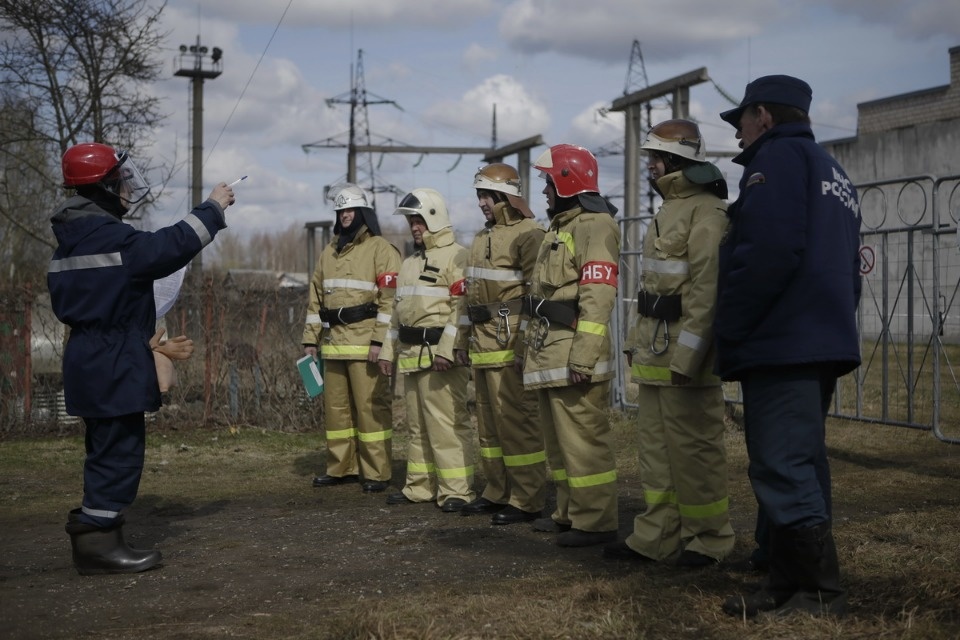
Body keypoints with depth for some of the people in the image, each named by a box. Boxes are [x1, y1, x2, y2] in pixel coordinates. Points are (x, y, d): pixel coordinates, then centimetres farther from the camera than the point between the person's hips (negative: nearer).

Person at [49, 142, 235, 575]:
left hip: (90, 357, 10)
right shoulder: (112, 238, -18)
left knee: (107, 450, 16)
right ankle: (98, 543, -3)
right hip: (114, 364, -10)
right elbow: (173, 246, -22)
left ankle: (92, 534, 21)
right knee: (119, 453, -5)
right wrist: (213, 208, -9)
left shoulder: (70, 239, 14)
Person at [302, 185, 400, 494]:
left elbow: (390, 298, -11)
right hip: (333, 341, 7)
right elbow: (316, 298, 20)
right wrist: (310, 339, 14)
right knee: (335, 406, 10)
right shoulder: (329, 252, 18)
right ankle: (341, 467, 19)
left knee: (371, 406, -5)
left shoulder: (380, 249, -4)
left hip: (365, 343, -7)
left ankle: (377, 472, 0)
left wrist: (379, 340, -18)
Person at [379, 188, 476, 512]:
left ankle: (457, 490, -5)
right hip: (410, 355, 9)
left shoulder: (455, 256, -8)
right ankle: (420, 486, 20)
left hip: (440, 355, -9)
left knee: (447, 423, -9)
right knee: (417, 424, 13)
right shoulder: (410, 263, 21)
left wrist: (447, 350, -23)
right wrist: (388, 350, 20)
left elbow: (462, 307, -17)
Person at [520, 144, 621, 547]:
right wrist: (529, 346, 22)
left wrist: (583, 356, -25)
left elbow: (598, 296, -20)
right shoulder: (559, 228, 22)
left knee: (583, 439, -8)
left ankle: (596, 522, -3)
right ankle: (570, 513, 24)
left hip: (573, 354, -11)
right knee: (558, 438, 15)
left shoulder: (594, 226, -11)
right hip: (548, 354, 11)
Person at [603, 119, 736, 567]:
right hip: (653, 351, 10)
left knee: (694, 449, -2)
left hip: (684, 350, -10)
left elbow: (707, 290, -20)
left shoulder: (706, 212, -13)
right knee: (655, 445, 11)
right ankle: (658, 535, 17)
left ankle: (709, 538, 8)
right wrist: (637, 341, 19)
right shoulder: (666, 211, 18)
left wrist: (685, 357, -24)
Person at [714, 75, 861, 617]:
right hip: (821, 341, 10)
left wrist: (728, 328, -13)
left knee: (783, 470, -9)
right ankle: (790, 584, 13)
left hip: (782, 343, -10)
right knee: (800, 467, 10)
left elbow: (769, 252, -19)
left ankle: (822, 593, -7)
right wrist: (834, 323, 19)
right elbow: (846, 265, 23)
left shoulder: (778, 157, -6)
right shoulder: (833, 174, 25)